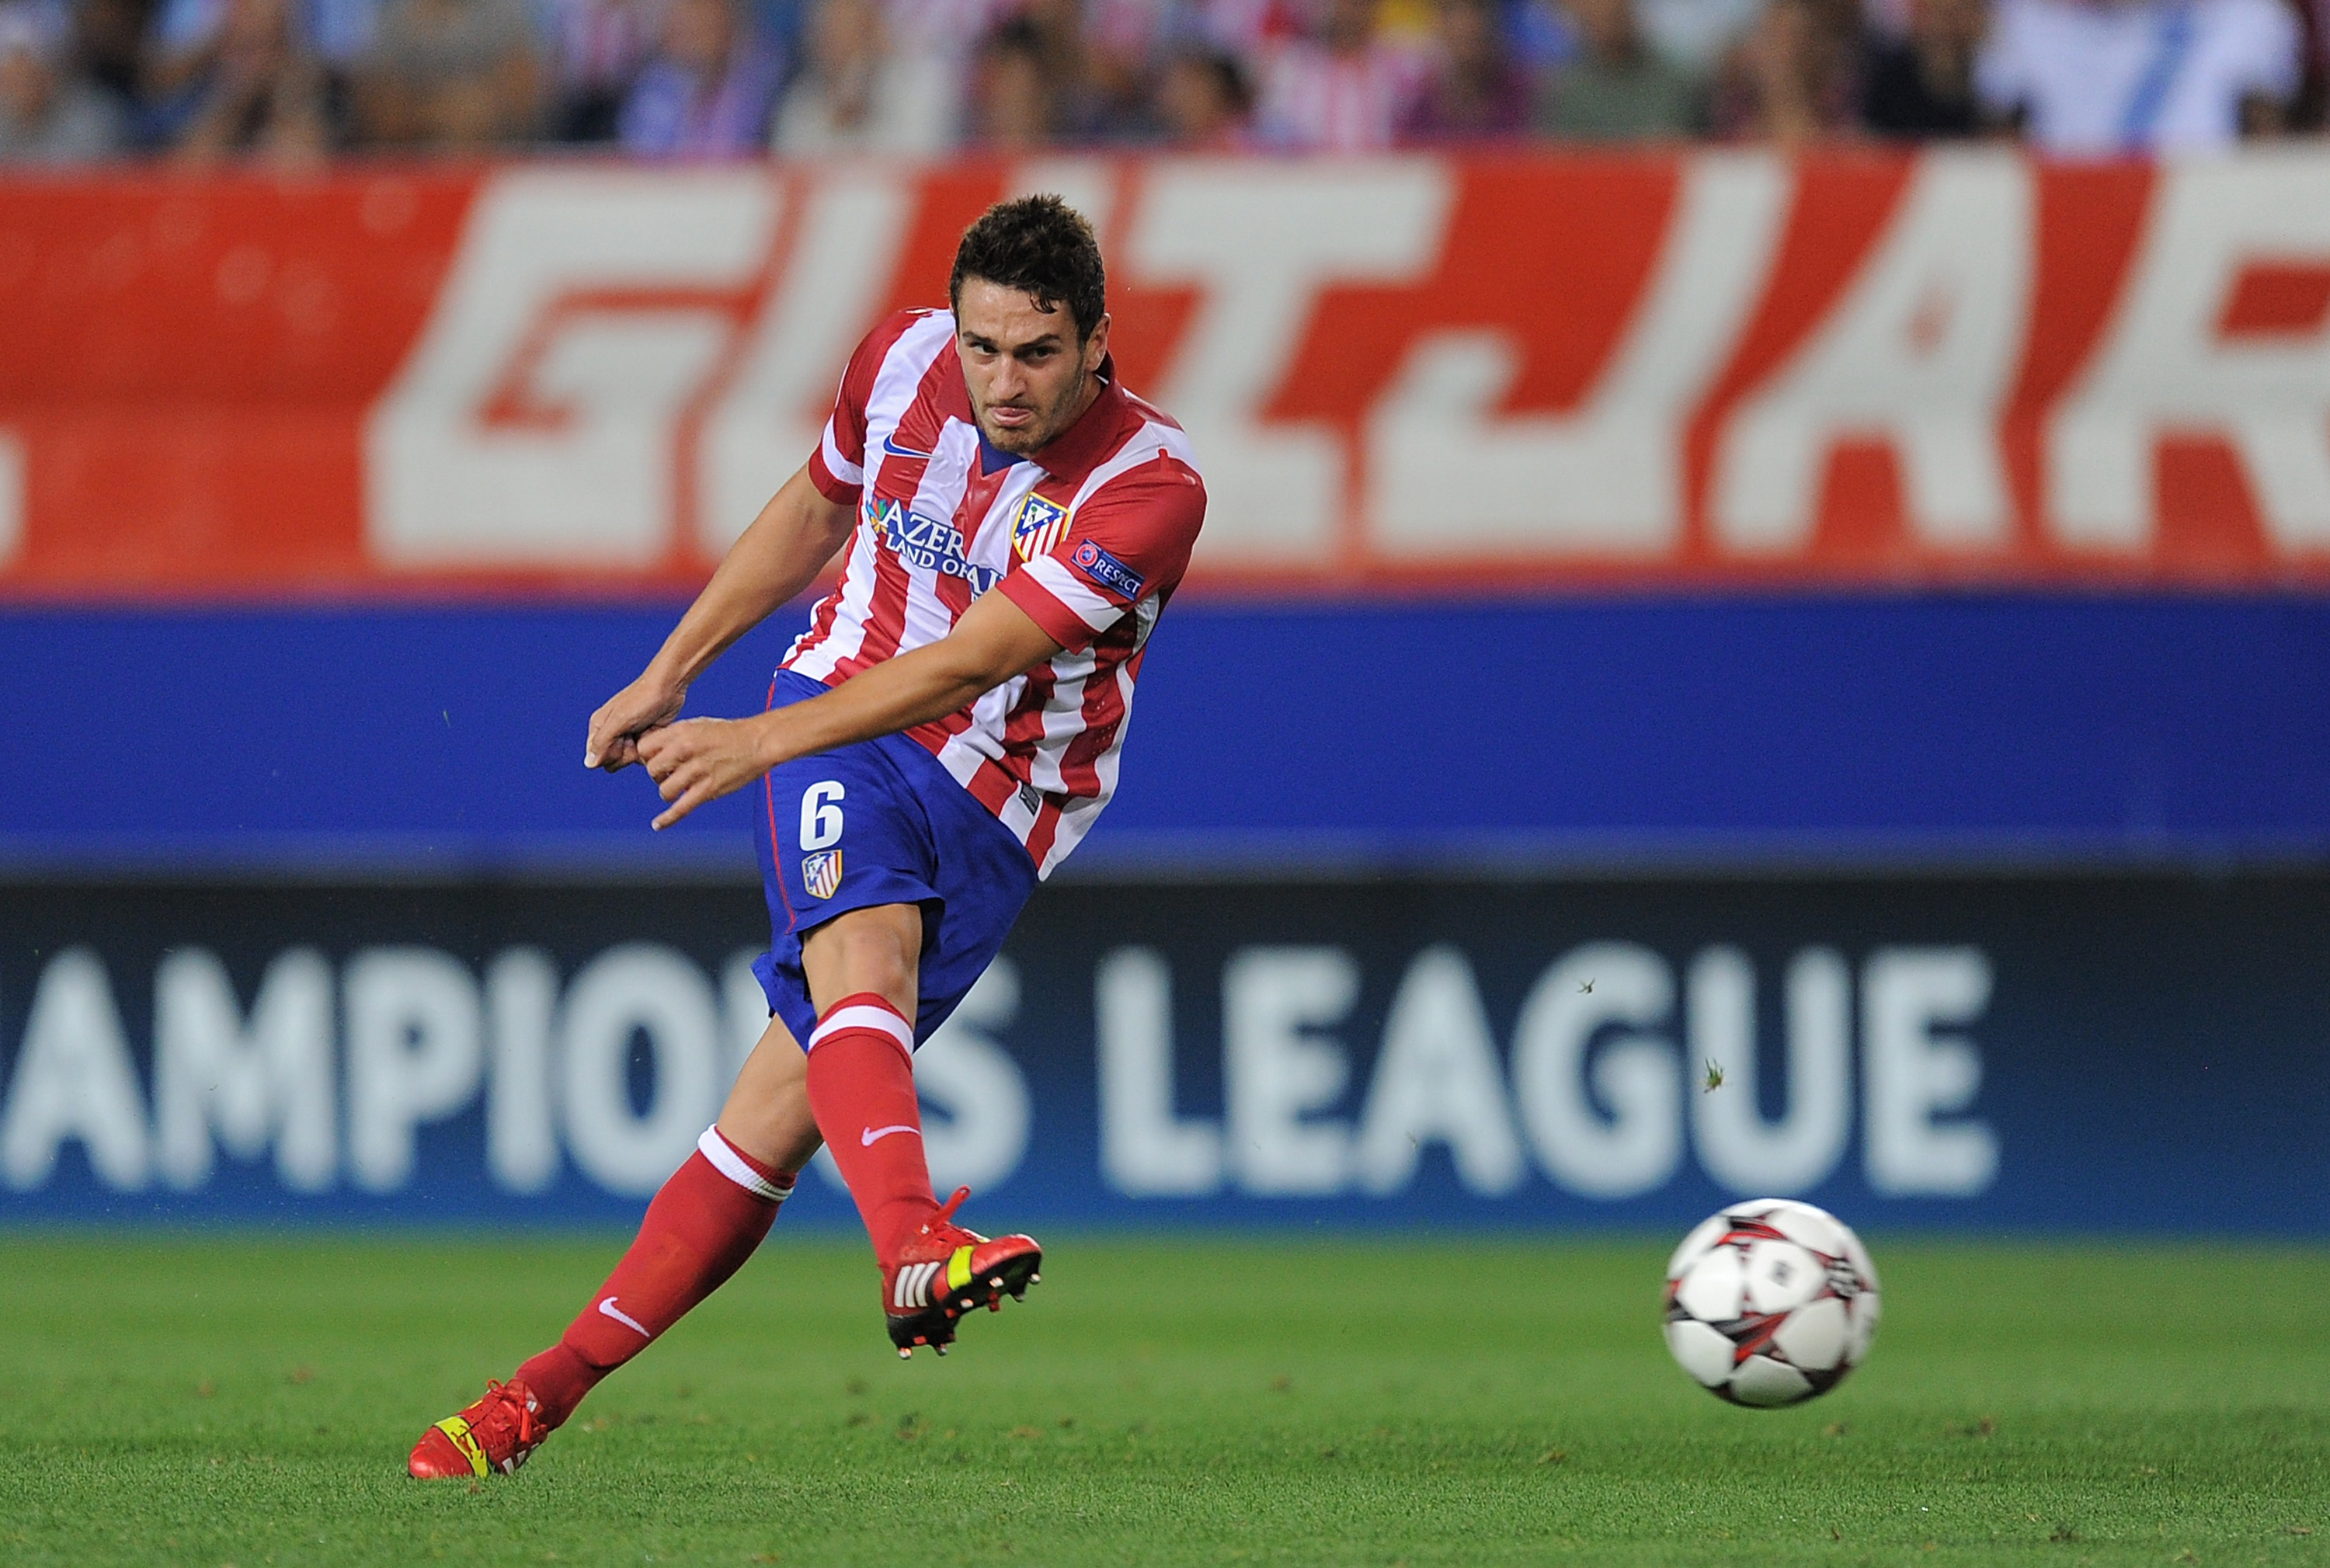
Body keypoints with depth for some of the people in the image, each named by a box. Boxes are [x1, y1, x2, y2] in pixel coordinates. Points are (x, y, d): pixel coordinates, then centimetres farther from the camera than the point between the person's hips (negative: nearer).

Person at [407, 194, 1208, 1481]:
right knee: (860, 947, -31)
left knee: (780, 1112, -8)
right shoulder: (901, 363, -6)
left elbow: (968, 665, -27)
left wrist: (762, 742, -34)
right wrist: (669, 675, 19)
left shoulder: (1150, 490, -20)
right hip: (842, 721, 2)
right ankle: (914, 1246, -56)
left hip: (993, 817, -2)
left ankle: (551, 1387, -1)